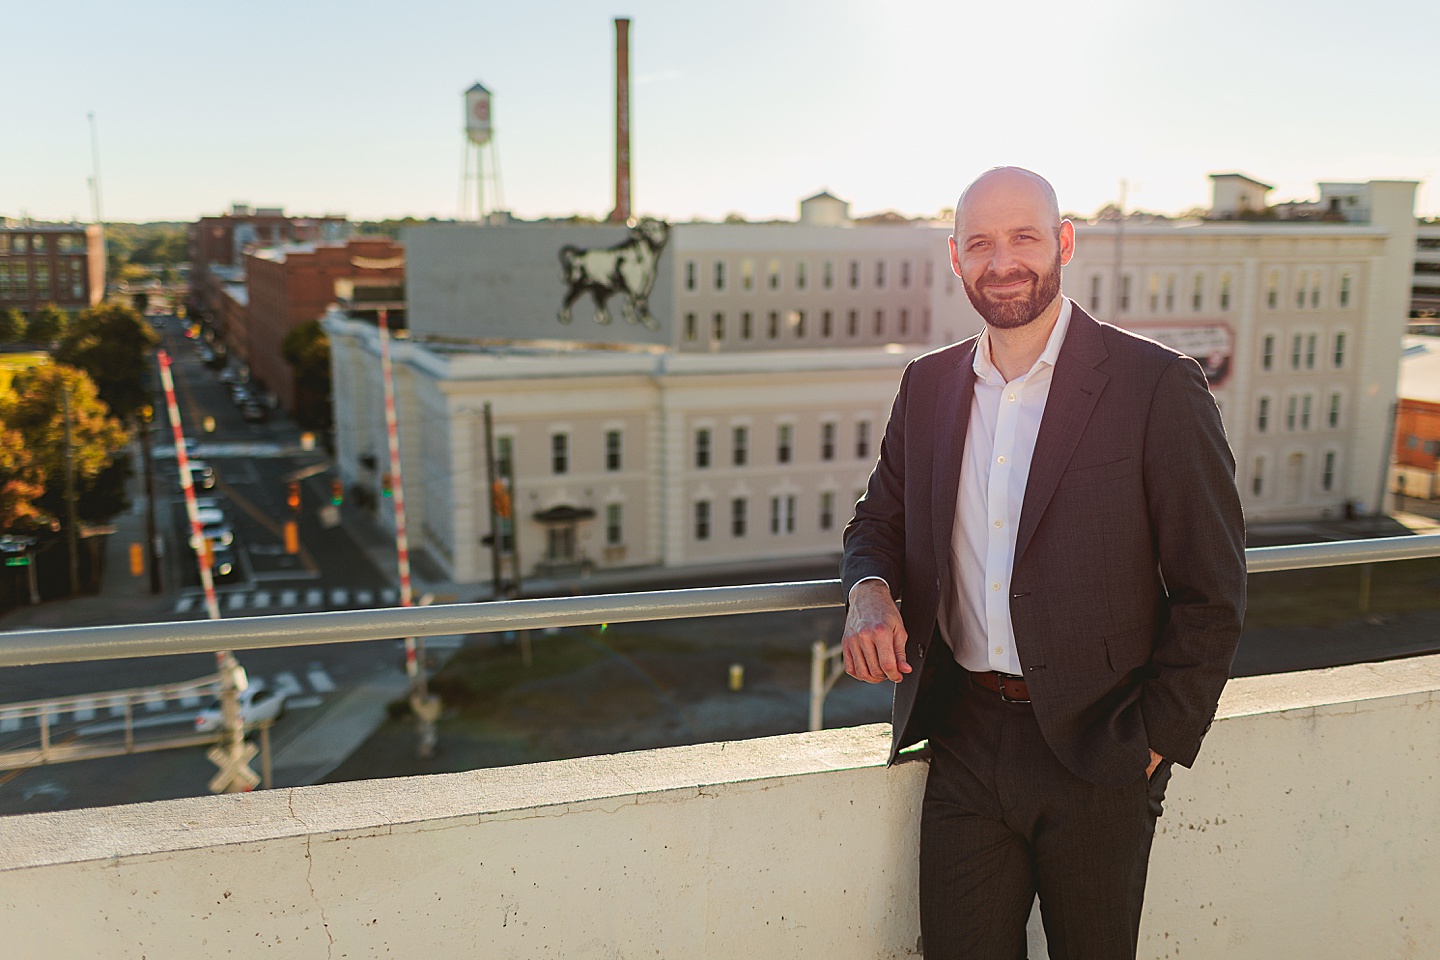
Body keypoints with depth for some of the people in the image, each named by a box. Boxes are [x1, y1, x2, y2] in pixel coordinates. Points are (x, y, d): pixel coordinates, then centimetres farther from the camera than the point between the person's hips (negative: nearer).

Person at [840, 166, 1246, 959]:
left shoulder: (1158, 387, -9)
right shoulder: (927, 386, 5)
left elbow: (1211, 593, -6)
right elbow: (879, 521, 16)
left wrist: (1154, 743, -7)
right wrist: (870, 590, -7)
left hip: (1096, 757, -3)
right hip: (964, 745, 3)